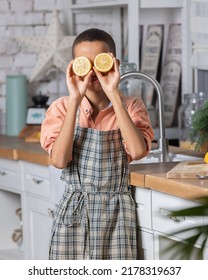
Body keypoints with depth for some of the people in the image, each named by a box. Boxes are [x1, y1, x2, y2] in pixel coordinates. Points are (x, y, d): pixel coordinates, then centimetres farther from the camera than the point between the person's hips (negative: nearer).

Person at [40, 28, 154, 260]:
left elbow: (138, 151, -21)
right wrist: (75, 101, -18)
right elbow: (59, 160, -17)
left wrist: (114, 96, -21)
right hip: (74, 212, 0)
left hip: (117, 214, 0)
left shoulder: (130, 107, -1)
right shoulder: (62, 108, -1)